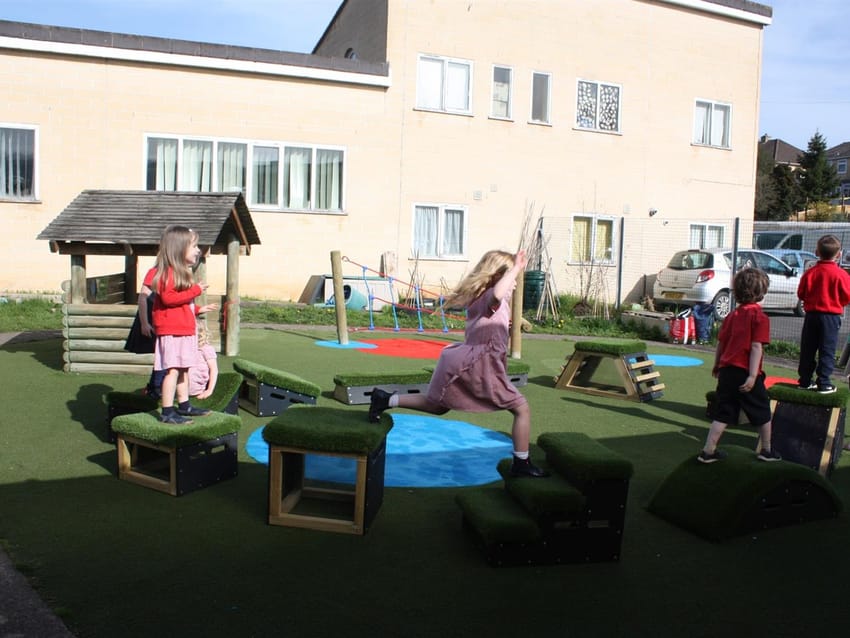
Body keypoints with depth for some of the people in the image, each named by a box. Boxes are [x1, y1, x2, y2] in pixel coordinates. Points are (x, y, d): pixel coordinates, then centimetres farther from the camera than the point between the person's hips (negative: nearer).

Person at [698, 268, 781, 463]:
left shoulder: (732, 315, 9)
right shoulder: (759, 316, -10)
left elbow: (720, 343, 13)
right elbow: (756, 347, -17)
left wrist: (717, 366, 26)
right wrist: (753, 376, -20)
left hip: (727, 370, 6)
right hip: (746, 373, -5)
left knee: (722, 414, 9)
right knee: (762, 412, 14)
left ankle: (708, 451, 6)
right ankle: (767, 451, 27)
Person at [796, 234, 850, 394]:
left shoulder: (810, 273, -4)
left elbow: (801, 294, 2)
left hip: (812, 315, 3)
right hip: (831, 316, -2)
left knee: (807, 350, 10)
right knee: (827, 351, 2)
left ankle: (805, 381, 17)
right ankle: (824, 384, 2)